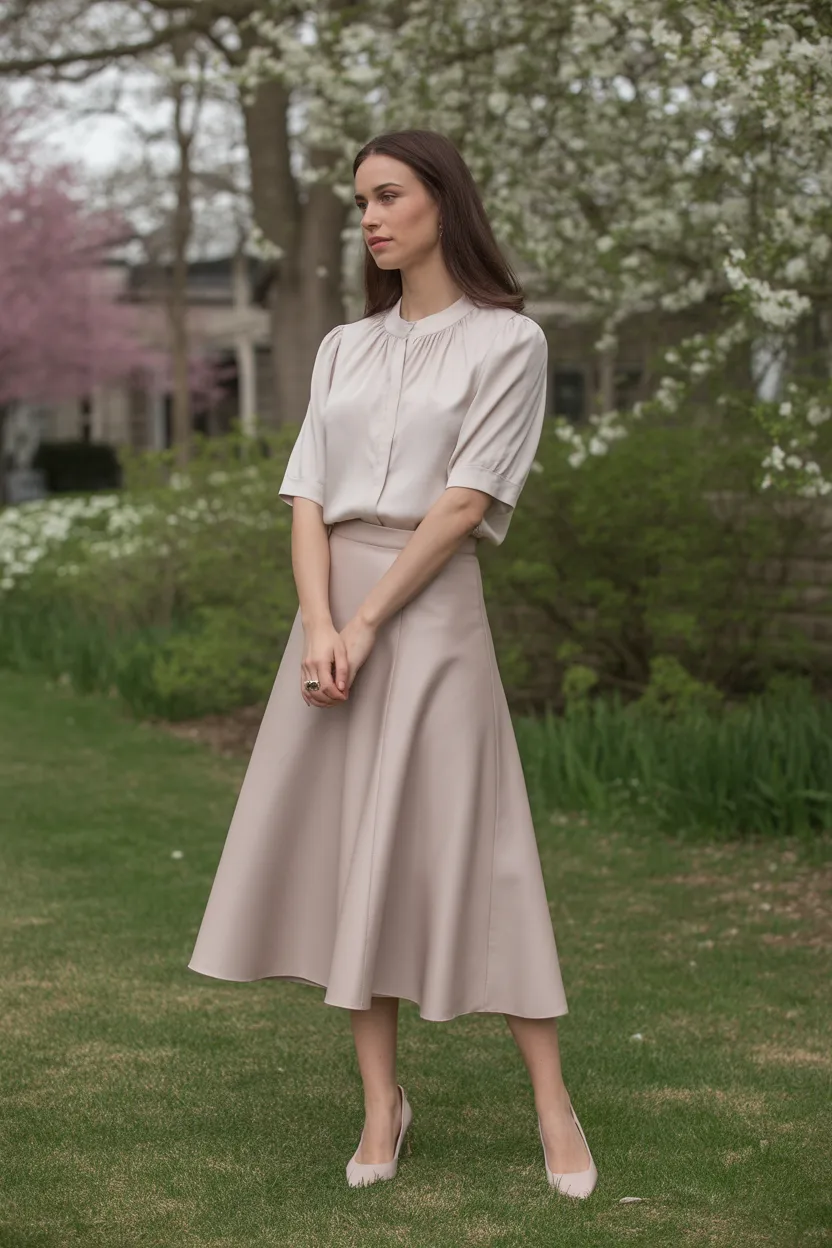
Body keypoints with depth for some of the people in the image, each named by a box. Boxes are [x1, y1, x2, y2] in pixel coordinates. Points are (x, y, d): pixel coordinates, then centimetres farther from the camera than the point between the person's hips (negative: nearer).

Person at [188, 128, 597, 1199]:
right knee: (345, 851, 3)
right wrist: (318, 625, -11)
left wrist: (366, 624, -14)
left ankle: (551, 1102, 3)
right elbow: (309, 496, 5)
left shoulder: (506, 341, -1)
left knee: (460, 847, -6)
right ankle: (381, 1101, 11)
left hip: (430, 605, -5)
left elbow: (465, 503, -9)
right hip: (331, 606, 5)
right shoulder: (343, 349, 14)